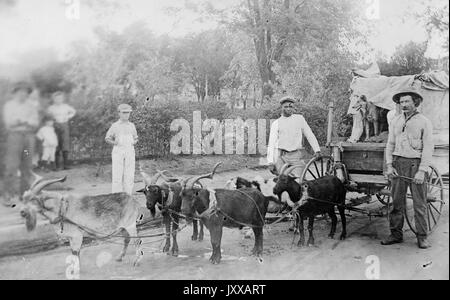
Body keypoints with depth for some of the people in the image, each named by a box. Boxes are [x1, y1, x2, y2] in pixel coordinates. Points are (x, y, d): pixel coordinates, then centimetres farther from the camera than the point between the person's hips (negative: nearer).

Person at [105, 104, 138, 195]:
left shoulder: (132, 126, 14)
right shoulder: (115, 126, 5)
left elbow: (135, 138, 23)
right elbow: (107, 138, 9)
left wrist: (134, 142, 2)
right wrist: (114, 142, -8)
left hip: (129, 151, 3)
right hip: (118, 151, -3)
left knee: (129, 175, 0)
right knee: (117, 175, -6)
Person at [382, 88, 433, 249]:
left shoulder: (424, 122, -1)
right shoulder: (395, 121, 12)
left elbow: (428, 148, -4)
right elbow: (390, 144, 13)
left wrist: (422, 171, -12)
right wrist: (389, 165, 2)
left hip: (416, 163, -3)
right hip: (398, 163, 4)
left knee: (419, 203, 0)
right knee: (397, 201, 6)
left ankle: (422, 237, 9)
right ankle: (396, 234, 15)